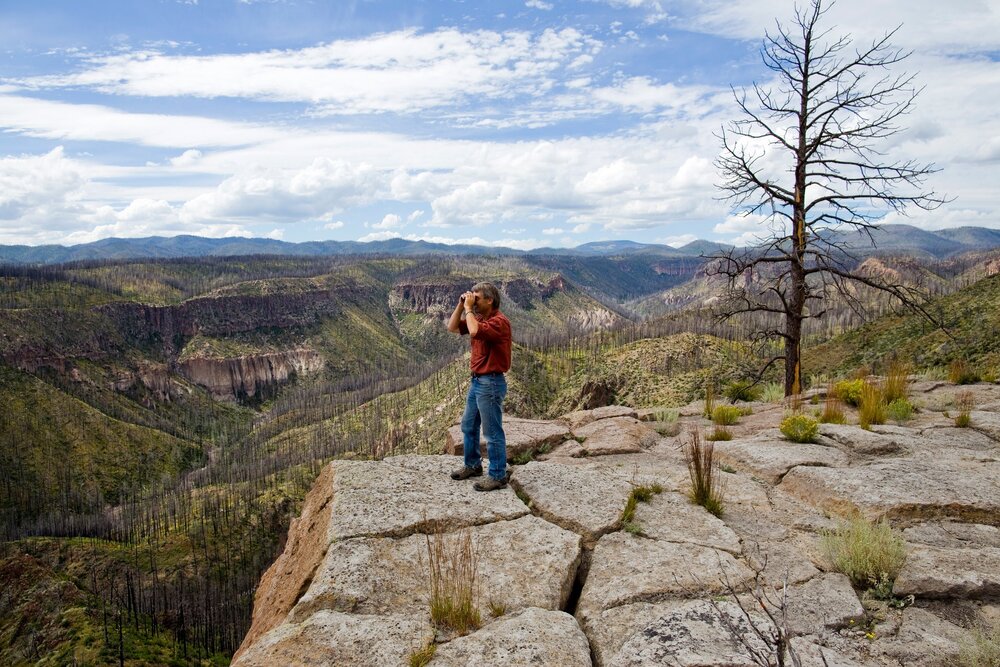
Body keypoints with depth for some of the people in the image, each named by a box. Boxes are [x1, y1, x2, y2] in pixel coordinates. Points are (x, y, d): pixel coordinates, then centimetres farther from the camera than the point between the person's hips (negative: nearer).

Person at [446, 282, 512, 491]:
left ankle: (498, 476, 9)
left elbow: (474, 331, -35)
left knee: (493, 432, -1)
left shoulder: (499, 321, -19)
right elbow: (452, 327, 13)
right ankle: (472, 465, 36)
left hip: (491, 383, -10)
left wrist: (468, 308, -21)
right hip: (477, 380, 10)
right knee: (468, 426, 20)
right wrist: (461, 305, 2)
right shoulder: (478, 318, 10)